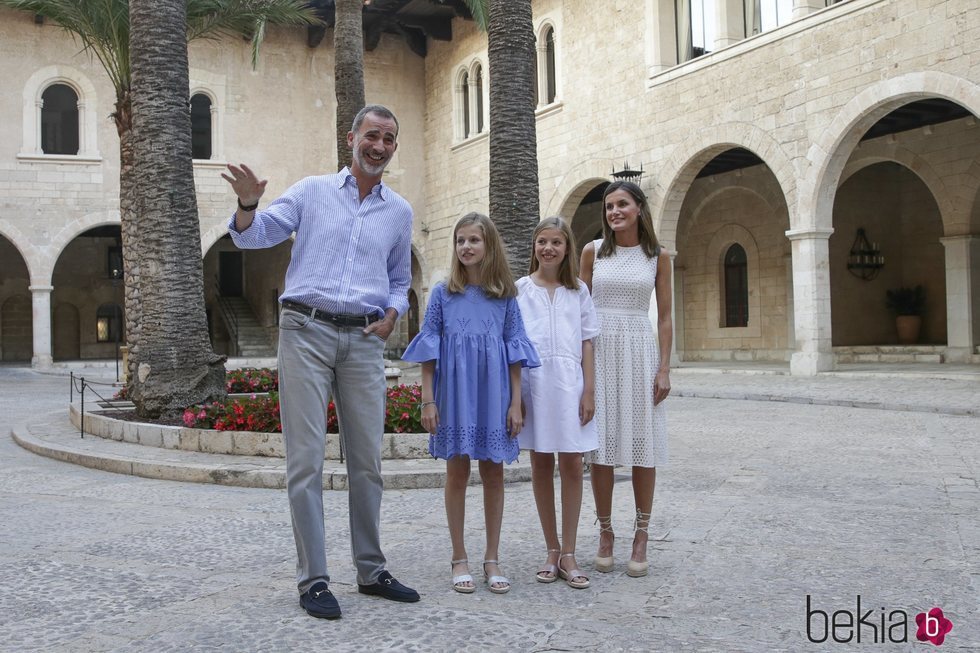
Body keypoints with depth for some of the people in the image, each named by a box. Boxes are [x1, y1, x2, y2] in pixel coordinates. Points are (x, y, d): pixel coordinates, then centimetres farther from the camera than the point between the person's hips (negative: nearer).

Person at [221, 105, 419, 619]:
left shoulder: (399, 212, 14)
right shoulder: (312, 191, 7)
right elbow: (251, 237, 5)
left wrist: (391, 315, 4)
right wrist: (248, 206, -17)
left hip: (364, 340, 3)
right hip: (307, 330, -3)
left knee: (367, 458, 7)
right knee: (306, 458, -4)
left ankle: (371, 571, 20)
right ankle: (312, 580, 5)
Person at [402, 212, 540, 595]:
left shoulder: (505, 296, 3)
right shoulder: (443, 294, 1)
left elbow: (514, 352, 4)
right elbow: (428, 351, 2)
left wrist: (516, 403, 0)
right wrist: (428, 401, -4)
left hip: (493, 396, 1)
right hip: (455, 394, -1)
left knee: (493, 474, 6)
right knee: (457, 473, 5)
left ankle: (492, 560, 18)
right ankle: (459, 559, 17)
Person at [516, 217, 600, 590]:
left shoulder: (578, 291, 9)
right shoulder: (520, 289, 5)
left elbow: (586, 344, 7)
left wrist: (589, 390, -1)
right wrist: (514, 393, -3)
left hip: (568, 383, 1)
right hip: (532, 381, 0)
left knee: (571, 465, 0)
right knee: (541, 465, 6)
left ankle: (568, 554, 10)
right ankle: (552, 551, 17)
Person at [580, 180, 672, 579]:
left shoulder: (657, 257, 5)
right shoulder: (593, 252, 5)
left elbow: (664, 317, 5)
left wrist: (664, 368, -2)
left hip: (639, 351, 0)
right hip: (599, 351, 0)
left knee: (643, 446, 1)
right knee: (601, 446, 2)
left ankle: (641, 536, 12)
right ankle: (605, 533, 15)